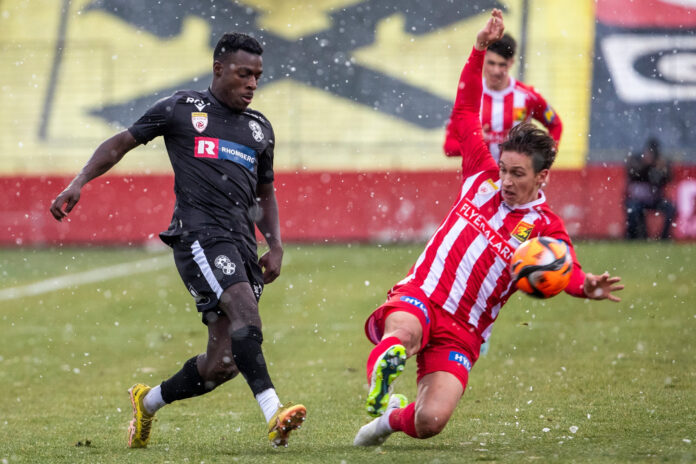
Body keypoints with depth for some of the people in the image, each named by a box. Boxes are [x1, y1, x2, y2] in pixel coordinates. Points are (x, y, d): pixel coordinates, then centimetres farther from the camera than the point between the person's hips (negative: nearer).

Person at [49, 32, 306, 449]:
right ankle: (273, 413, -40)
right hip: (199, 233, -5)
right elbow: (122, 142, 14)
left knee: (223, 364, -3)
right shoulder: (181, 109, 8)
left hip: (242, 243, 5)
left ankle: (148, 402, 22)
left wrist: (276, 247, 17)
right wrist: (78, 183, 2)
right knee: (243, 305, -31)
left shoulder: (259, 129, 22)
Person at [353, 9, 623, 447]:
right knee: (404, 332, -41)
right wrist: (480, 49, 10)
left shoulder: (547, 227, 2)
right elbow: (466, 110, 16)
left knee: (430, 422, -15)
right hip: (417, 296, 0)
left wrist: (587, 287, -40)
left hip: (462, 334, 0)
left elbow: (567, 273, -16)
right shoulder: (482, 178, 9)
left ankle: (393, 418, 16)